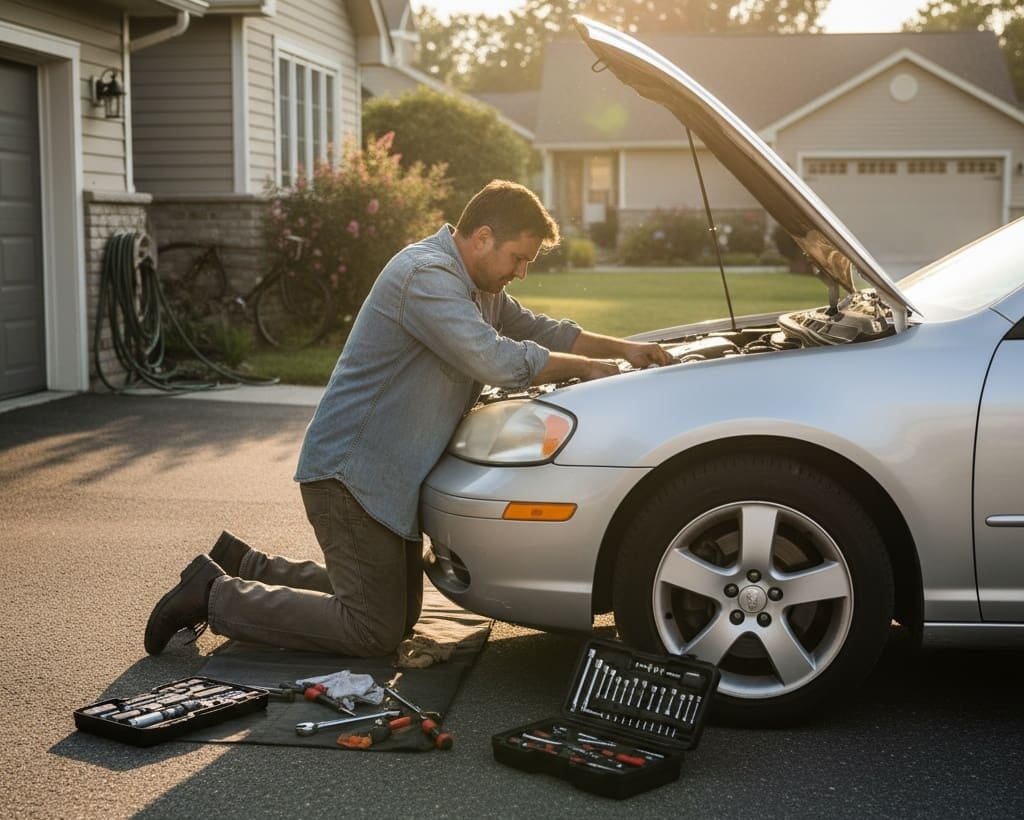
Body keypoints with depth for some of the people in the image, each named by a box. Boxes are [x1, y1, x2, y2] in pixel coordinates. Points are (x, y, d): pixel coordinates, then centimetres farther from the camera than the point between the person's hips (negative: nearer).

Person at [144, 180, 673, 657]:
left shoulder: (480, 289, 12)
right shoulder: (425, 276, -21)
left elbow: (540, 331, 21)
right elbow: (496, 361, -28)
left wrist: (624, 349, 8)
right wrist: (585, 367, -16)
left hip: (391, 475, 11)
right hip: (350, 472, -11)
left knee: (400, 615, 18)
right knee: (375, 631, -8)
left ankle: (244, 567, 25)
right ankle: (216, 596, 2)